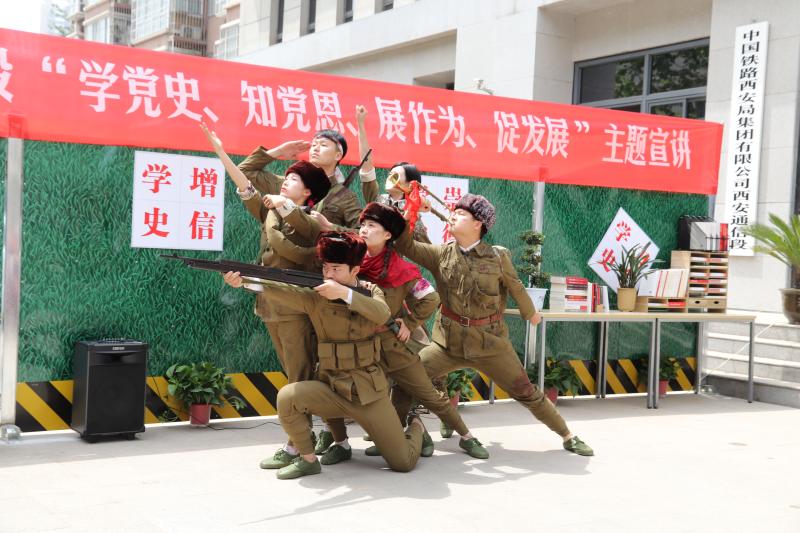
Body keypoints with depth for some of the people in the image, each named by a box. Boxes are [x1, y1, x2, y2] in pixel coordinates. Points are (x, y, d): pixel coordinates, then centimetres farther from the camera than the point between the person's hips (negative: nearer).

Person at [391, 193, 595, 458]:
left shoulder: (498, 257, -9)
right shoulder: (441, 254, -3)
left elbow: (515, 287, 7)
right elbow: (405, 245, -12)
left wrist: (530, 313, 23)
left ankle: (568, 436, 22)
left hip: (490, 342, -2)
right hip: (449, 341, 2)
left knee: (527, 393, 5)